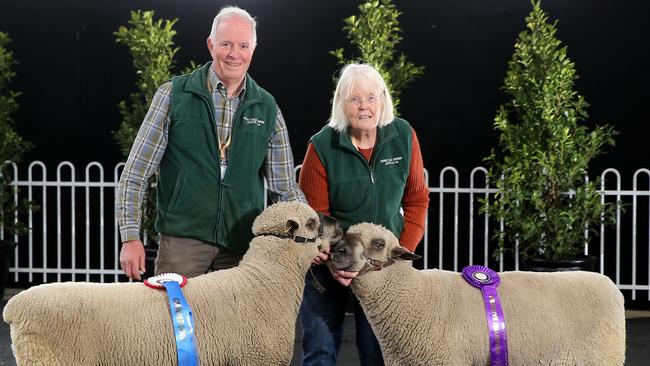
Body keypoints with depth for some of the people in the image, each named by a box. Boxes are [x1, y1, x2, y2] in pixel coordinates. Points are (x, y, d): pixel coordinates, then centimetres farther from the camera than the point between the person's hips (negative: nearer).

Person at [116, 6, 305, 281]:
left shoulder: (267, 109, 9)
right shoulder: (173, 95, 1)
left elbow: (284, 187, 12)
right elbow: (135, 174, 1)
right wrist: (130, 237, -7)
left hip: (243, 247, 2)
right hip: (182, 241, -2)